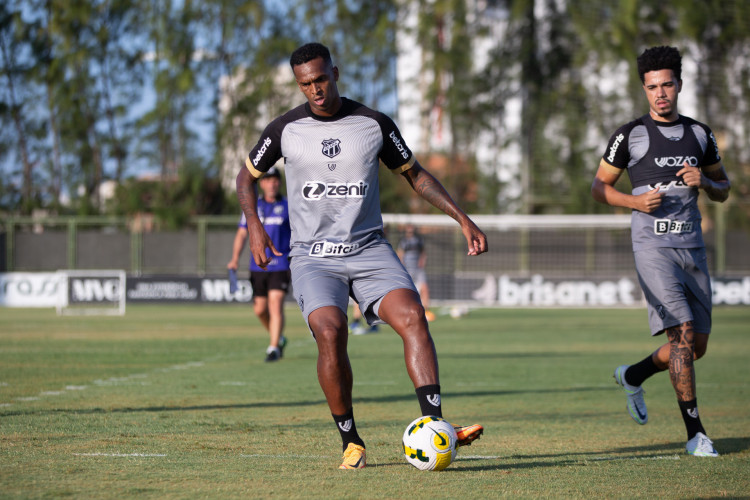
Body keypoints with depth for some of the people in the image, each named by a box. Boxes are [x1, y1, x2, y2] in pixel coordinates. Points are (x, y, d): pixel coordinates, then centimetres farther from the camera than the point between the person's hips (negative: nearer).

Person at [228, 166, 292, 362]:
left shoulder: (288, 207, 2)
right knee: (260, 309, 8)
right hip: (258, 265, 3)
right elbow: (242, 234, 5)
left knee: (276, 305, -16)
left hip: (280, 266, -3)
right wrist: (235, 259, -7)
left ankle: (273, 348, -15)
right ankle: (278, 338, 32)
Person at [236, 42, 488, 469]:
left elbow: (415, 174, 14)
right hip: (314, 256, -1)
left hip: (370, 250, 1)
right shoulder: (285, 130, 1)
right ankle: (352, 443, -12)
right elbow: (247, 176, 16)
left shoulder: (375, 124, 2)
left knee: (412, 316, -24)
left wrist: (462, 218, 7)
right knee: (330, 332, -27)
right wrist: (254, 226, -1)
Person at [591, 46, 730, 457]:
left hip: (692, 246, 5)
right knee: (682, 332, -16)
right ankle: (694, 433, -11)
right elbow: (599, 186, 5)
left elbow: (724, 189, 19)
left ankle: (633, 376, 34)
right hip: (653, 245, -5)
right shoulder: (631, 135, -1)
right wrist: (635, 201, -12)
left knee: (697, 346, 8)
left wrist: (704, 182, -4)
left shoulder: (699, 133, 12)